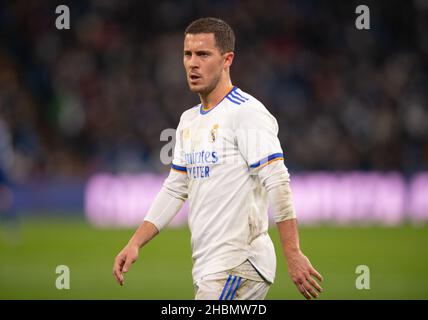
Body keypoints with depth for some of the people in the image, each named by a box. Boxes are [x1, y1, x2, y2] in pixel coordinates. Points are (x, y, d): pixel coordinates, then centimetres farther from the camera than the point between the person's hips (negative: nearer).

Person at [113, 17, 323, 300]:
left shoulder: (246, 112, -11)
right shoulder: (188, 121, 17)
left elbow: (277, 183, -17)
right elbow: (174, 190, 23)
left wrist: (293, 254, -24)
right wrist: (135, 244, 13)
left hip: (239, 264, -9)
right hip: (208, 267, 9)